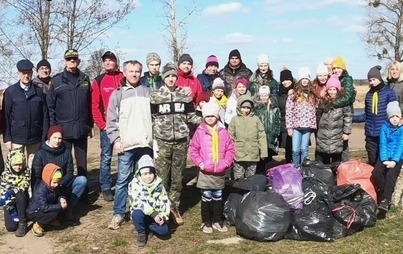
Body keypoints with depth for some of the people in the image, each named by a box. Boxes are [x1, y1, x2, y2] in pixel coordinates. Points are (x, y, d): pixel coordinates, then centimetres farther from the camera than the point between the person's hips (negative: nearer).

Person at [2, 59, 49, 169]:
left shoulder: (39, 91, 6)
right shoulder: (10, 92, 3)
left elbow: (45, 115, 5)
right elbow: (5, 116, 1)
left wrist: (45, 137, 0)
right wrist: (7, 138, -4)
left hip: (35, 138, 1)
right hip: (16, 138, -1)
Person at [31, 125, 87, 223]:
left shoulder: (66, 152, -3)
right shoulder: (40, 153, -11)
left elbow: (70, 172, -4)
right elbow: (36, 177, -11)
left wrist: (60, 184, -22)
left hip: (62, 186, 3)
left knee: (82, 180, -20)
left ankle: (69, 210, -20)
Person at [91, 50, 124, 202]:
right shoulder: (98, 81, 5)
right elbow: (94, 106, 2)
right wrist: (101, 124, -5)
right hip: (107, 126, -1)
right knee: (106, 158, 2)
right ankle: (106, 188, 9)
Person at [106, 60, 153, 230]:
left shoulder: (148, 92, 10)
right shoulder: (117, 94, 5)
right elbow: (111, 120, 3)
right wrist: (116, 140, -6)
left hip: (146, 144, 2)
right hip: (126, 145, -2)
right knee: (123, 180, -1)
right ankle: (118, 214, 7)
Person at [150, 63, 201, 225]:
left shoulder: (185, 95, 5)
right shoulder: (156, 96, 1)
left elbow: (191, 116, 9)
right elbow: (151, 119, 2)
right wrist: (153, 139, -3)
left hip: (181, 141, 2)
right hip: (162, 141, -1)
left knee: (177, 177, 9)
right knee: (162, 177, 1)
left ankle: (175, 207, 23)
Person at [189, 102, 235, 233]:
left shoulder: (223, 131, 0)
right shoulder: (200, 131, -5)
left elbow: (230, 149, 4)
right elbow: (193, 148, -3)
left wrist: (226, 162, -6)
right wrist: (199, 162, -10)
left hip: (220, 172, 2)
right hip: (205, 172, -2)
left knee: (218, 197, 13)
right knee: (206, 198, 6)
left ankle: (218, 221, 25)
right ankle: (206, 222, 17)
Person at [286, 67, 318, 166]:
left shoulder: (313, 95, 9)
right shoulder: (294, 94, 2)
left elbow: (316, 110, 11)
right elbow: (288, 111, -2)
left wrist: (314, 125, 4)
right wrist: (289, 127, -6)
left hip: (308, 126, 2)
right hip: (296, 126, -1)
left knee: (304, 149, 5)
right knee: (295, 150, -3)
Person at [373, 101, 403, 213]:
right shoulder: (384, 127, 6)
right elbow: (383, 144, -1)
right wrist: (384, 160, -14)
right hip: (385, 157, 2)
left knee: (391, 175, -28)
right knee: (376, 172, -23)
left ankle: (385, 201, -26)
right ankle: (384, 195, -3)